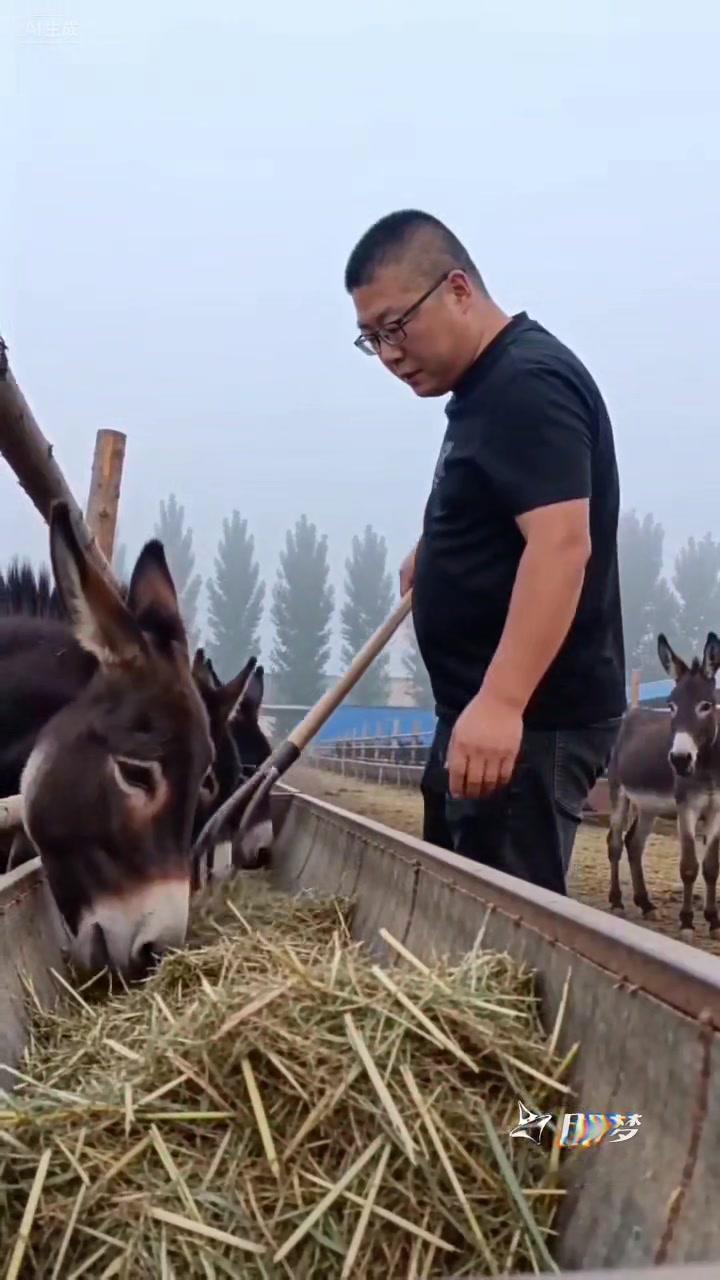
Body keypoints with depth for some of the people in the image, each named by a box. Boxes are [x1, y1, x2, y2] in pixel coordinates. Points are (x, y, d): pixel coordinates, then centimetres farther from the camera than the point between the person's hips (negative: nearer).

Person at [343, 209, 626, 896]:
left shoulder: (529, 384, -15)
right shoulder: (489, 389, 17)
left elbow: (561, 543, -27)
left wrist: (501, 703, -34)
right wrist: (434, 557, 17)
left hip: (528, 719, -10)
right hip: (483, 711, 11)